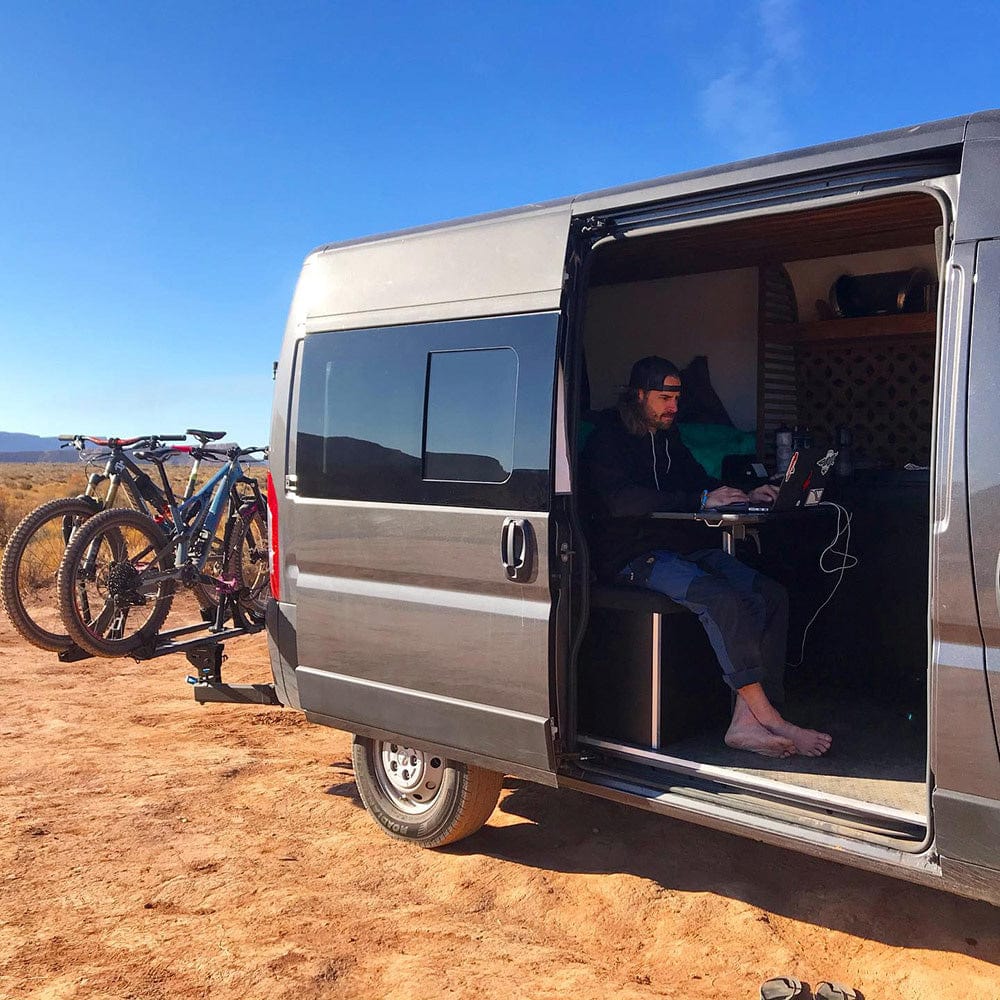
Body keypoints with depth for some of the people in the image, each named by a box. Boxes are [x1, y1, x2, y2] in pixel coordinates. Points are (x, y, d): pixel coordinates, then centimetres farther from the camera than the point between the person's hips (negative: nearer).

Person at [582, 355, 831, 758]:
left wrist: (746, 496, 9)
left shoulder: (668, 437, 21)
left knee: (771, 595, -15)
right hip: (636, 555, -8)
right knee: (723, 599, -31)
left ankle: (745, 721, -21)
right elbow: (621, 500, -20)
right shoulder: (607, 439, -4)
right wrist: (701, 500, -22)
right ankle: (767, 717, -21)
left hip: (686, 545, 8)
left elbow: (700, 479, 30)